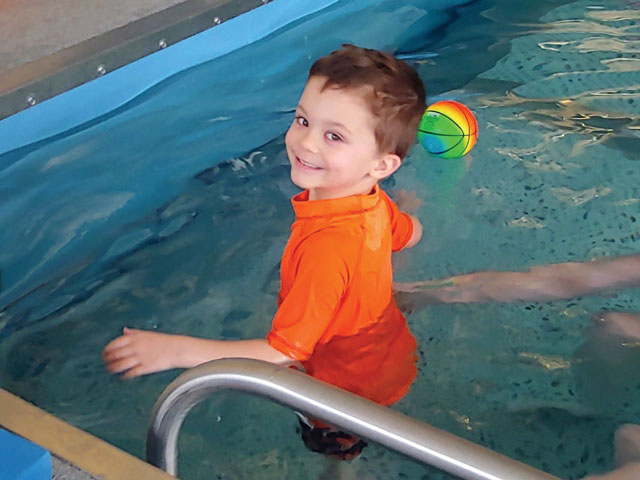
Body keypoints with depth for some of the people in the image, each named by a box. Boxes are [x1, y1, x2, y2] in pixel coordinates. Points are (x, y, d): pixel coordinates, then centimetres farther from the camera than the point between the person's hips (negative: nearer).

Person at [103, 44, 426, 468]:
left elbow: (283, 354, -40)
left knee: (333, 452, 24)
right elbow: (410, 234, 8)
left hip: (352, 394, -7)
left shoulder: (328, 247, -43)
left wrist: (178, 349, -41)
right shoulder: (374, 202, -16)